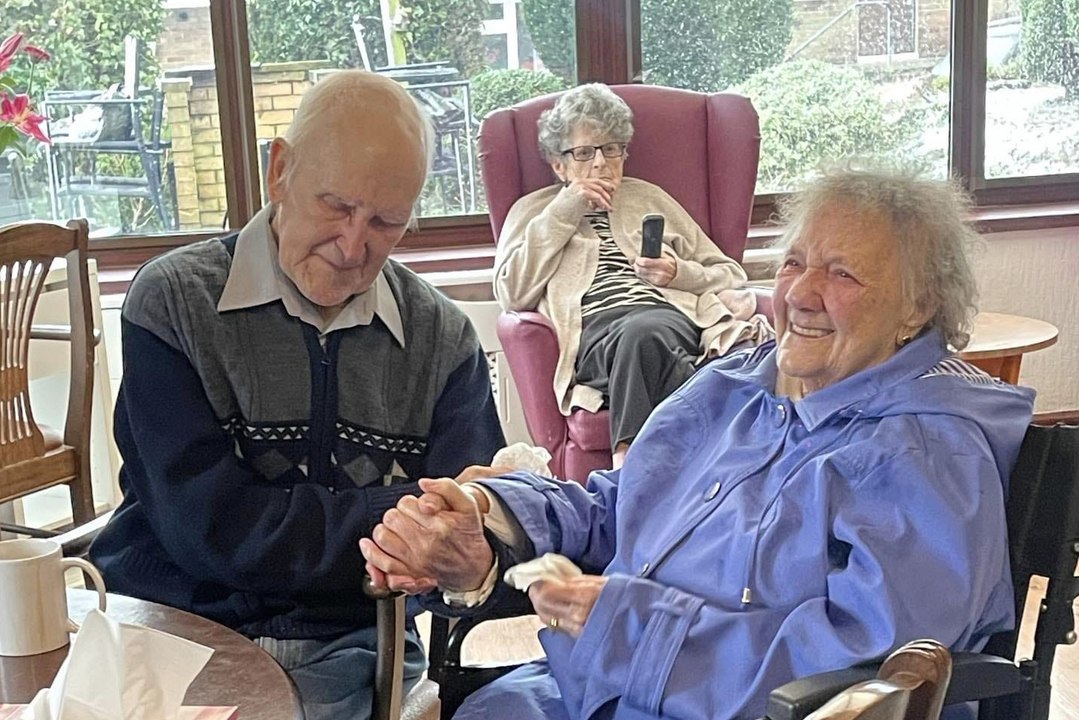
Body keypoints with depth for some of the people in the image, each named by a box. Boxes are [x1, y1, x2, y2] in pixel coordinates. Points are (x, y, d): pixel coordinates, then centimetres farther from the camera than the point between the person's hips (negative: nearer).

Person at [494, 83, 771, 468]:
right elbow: (511, 294, 6)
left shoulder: (650, 199, 32)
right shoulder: (532, 211, 27)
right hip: (594, 331, -2)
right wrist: (562, 212, 6)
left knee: (644, 334, -39)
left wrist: (680, 274, 5)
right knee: (639, 335, -40)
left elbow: (732, 276, 28)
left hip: (670, 316, 2)